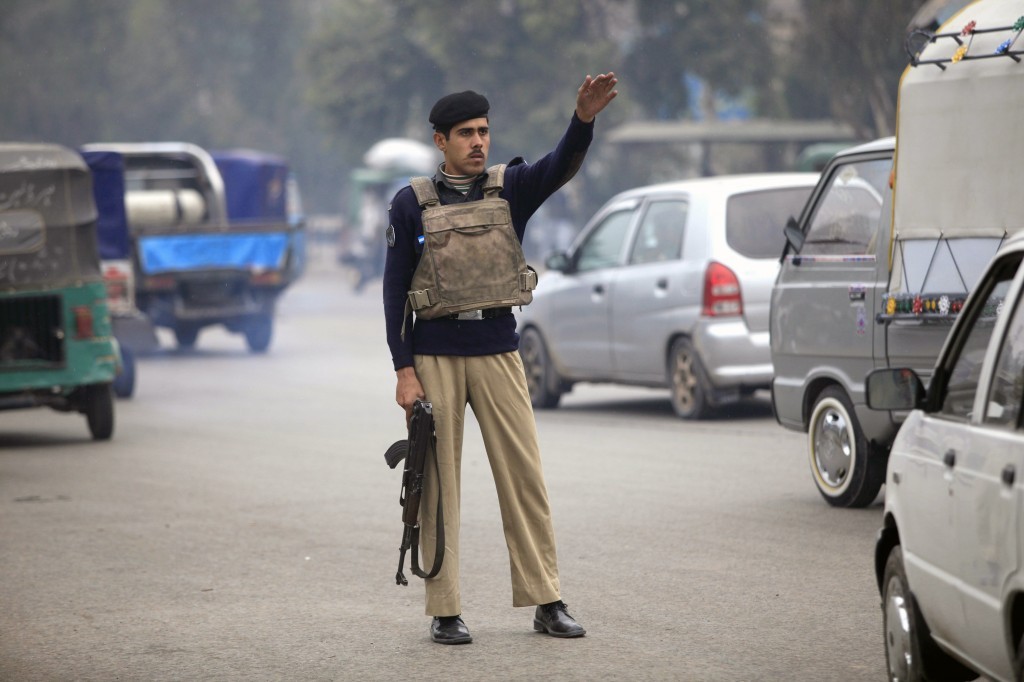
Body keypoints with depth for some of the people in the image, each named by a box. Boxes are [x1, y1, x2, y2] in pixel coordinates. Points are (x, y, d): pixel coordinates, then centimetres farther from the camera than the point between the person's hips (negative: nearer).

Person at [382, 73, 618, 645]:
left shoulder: (510, 189, 5)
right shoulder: (412, 203, 1)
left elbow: (561, 168, -15)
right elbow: (395, 288, 1)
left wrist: (584, 119, -36)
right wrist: (403, 370, -7)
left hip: (498, 354, 2)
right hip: (434, 358, -1)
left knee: (525, 478, 1)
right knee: (439, 486, 2)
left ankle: (547, 602, 8)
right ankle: (446, 611, 8)